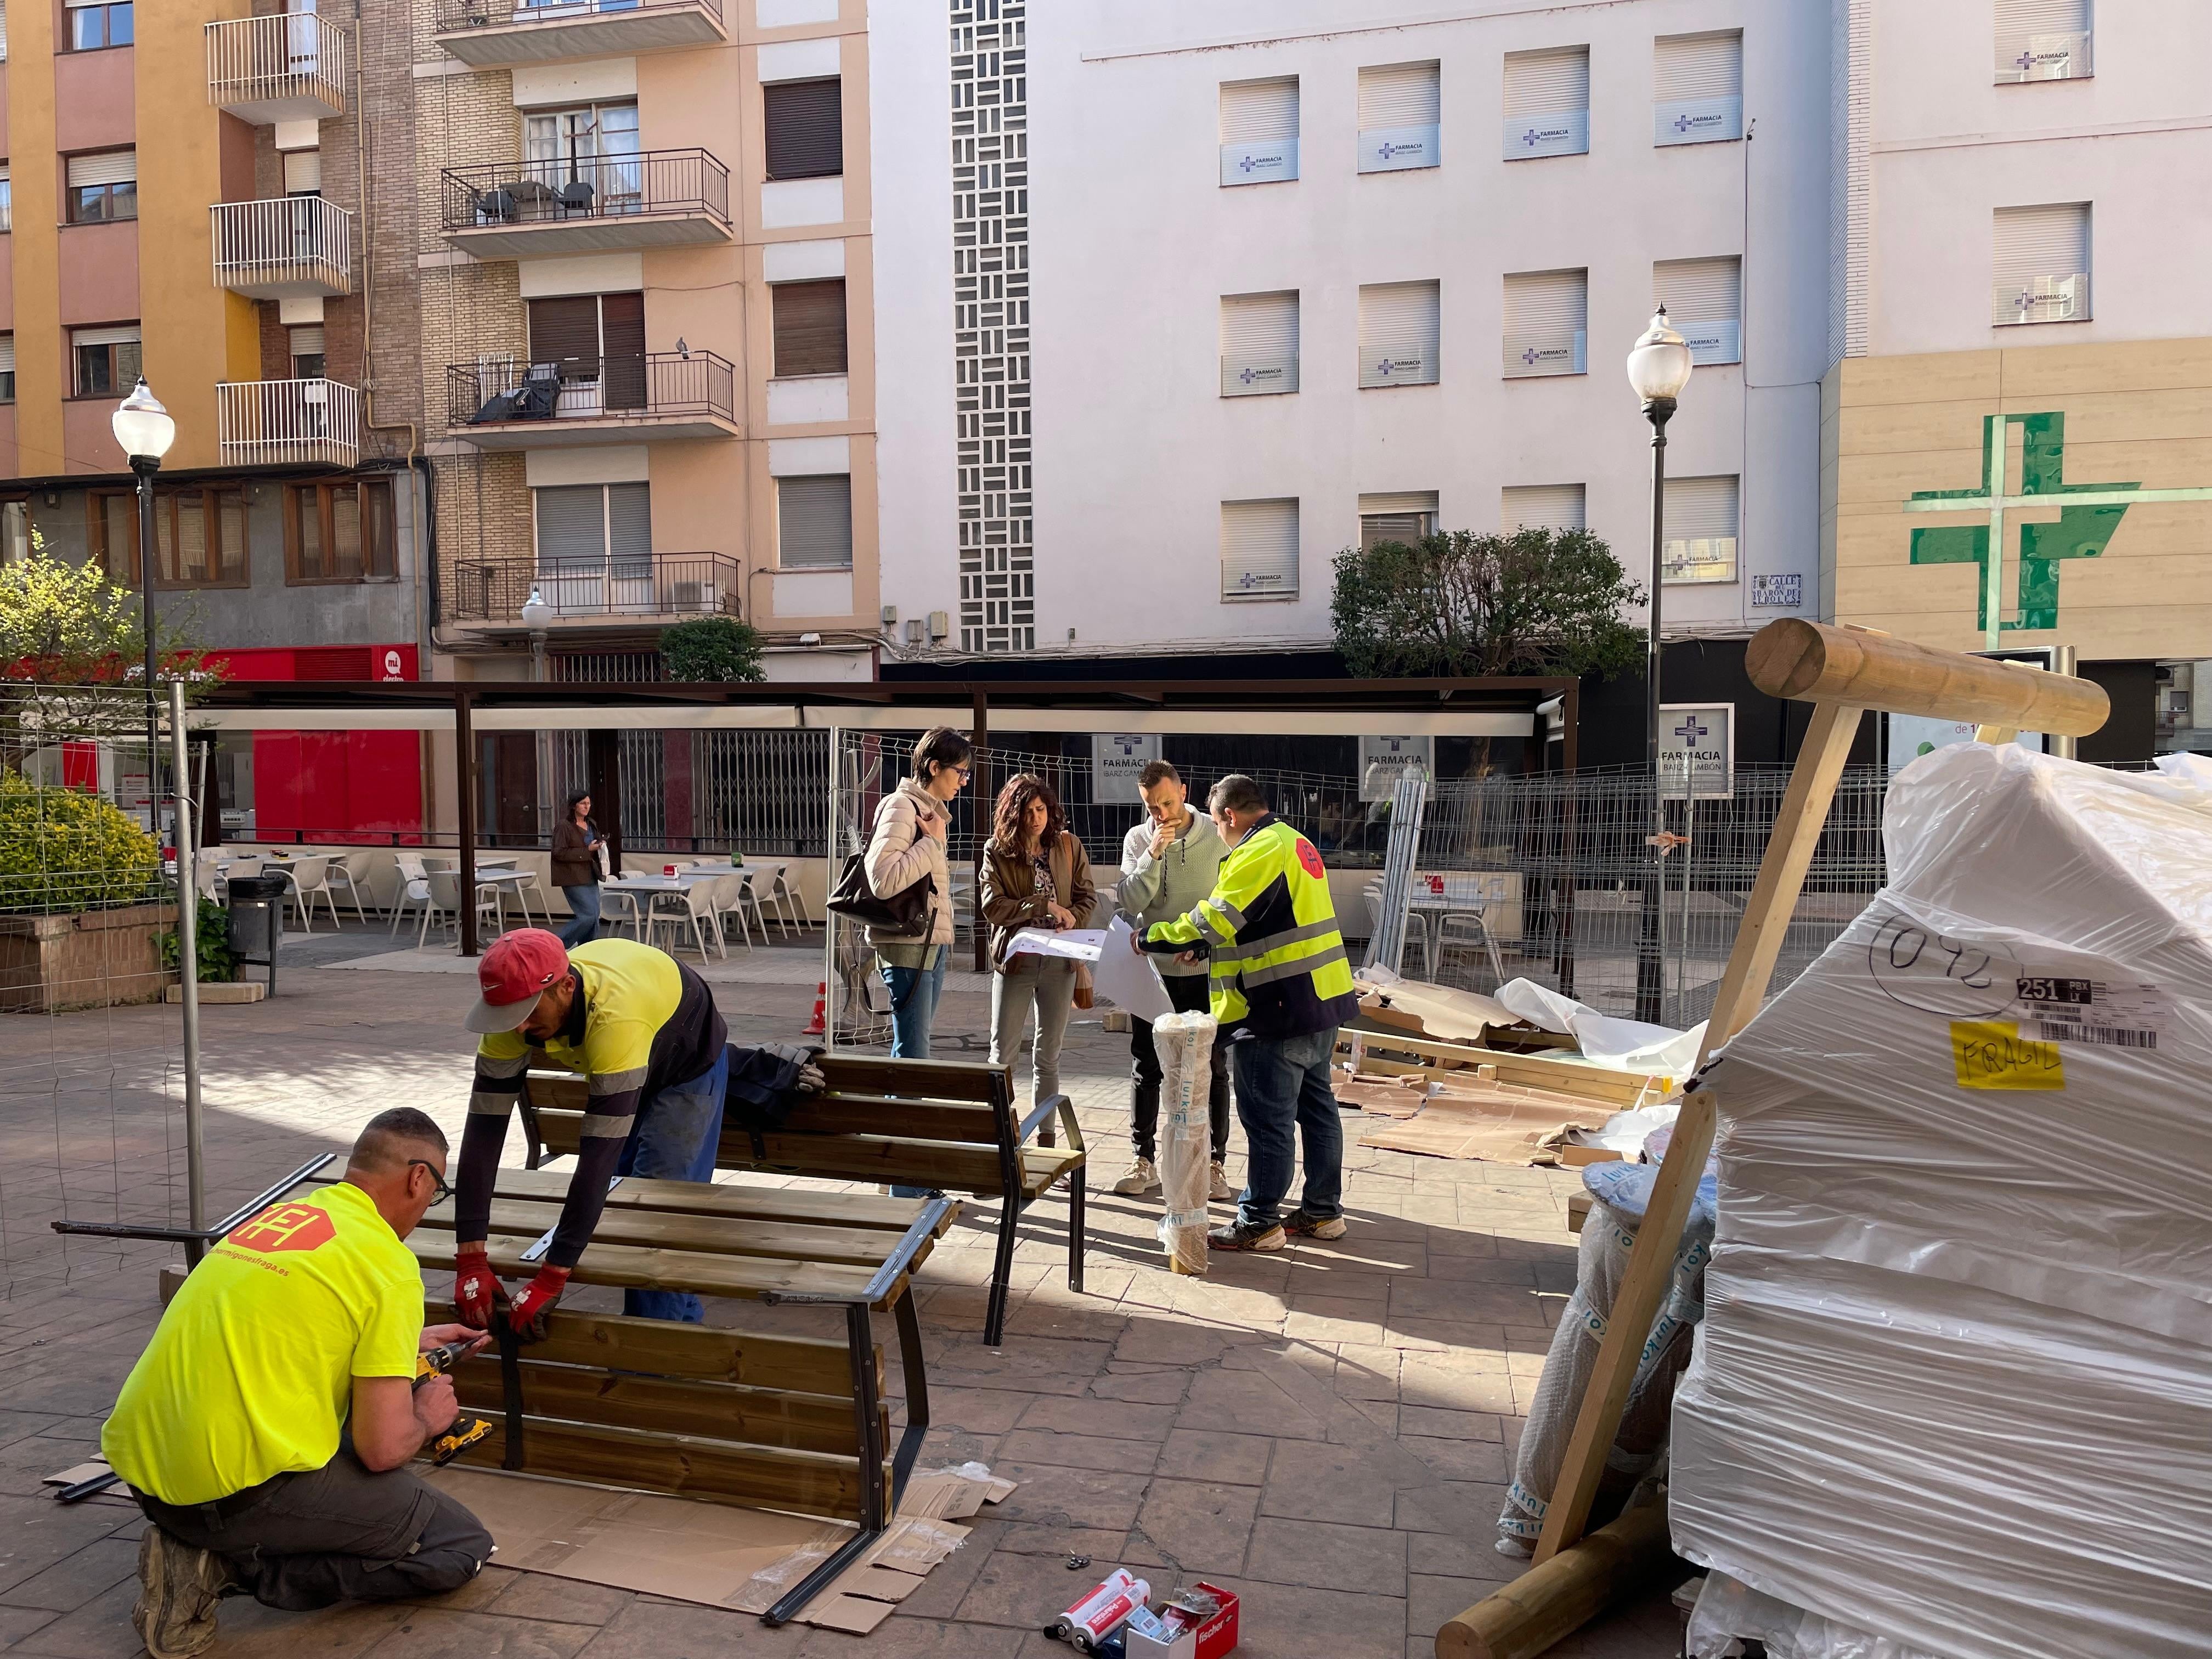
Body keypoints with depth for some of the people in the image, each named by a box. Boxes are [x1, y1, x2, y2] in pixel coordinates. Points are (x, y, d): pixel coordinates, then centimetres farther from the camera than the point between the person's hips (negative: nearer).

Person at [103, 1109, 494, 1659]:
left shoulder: (279, 1213, 14)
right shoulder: (388, 1263, -11)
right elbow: (384, 1448, -13)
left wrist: (411, 1341, 43)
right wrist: (426, 1418, 10)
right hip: (236, 1485, -9)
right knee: (463, 1548, 2)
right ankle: (231, 1567, -5)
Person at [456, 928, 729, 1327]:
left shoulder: (614, 1016, -47)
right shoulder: (514, 1015, -30)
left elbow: (599, 1153, -47)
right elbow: (483, 1132, -29)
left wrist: (550, 1281, -47)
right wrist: (471, 1261, -35)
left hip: (689, 1063, -6)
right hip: (617, 1062, 6)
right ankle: (683, 1318, 27)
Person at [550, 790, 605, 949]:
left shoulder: (591, 825, 15)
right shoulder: (564, 826, -10)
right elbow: (559, 853, -15)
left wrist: (599, 847, 4)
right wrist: (587, 851, -18)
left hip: (590, 877, 8)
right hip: (574, 879, -8)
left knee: (594, 917, 6)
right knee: (588, 915, -13)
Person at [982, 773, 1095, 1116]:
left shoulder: (1069, 846, 3)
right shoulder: (997, 850, -4)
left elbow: (1087, 895, 7)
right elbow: (992, 907, -12)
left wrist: (1072, 917, -13)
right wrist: (1045, 905, -18)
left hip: (1059, 960, 2)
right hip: (1015, 957, -2)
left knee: (1049, 1055, 10)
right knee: (1002, 1053, 2)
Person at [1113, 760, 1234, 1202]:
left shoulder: (1217, 836, -3)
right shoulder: (1138, 839, 2)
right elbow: (1131, 902, -8)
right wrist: (1153, 854, -20)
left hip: (1205, 971, -1)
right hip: (1152, 970, 2)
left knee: (1213, 1069, 5)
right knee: (1146, 1069, 7)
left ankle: (1215, 1164, 15)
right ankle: (1144, 1161, 18)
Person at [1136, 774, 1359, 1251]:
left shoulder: (1258, 853, -17)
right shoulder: (1293, 843, 16)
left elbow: (1213, 921, -21)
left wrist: (1149, 938, -9)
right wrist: (1202, 949, 17)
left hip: (1278, 1010, -11)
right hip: (1322, 998, 11)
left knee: (1268, 1119, -2)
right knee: (1316, 1107, 16)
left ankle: (1259, 1222, 7)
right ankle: (1323, 1212, 25)